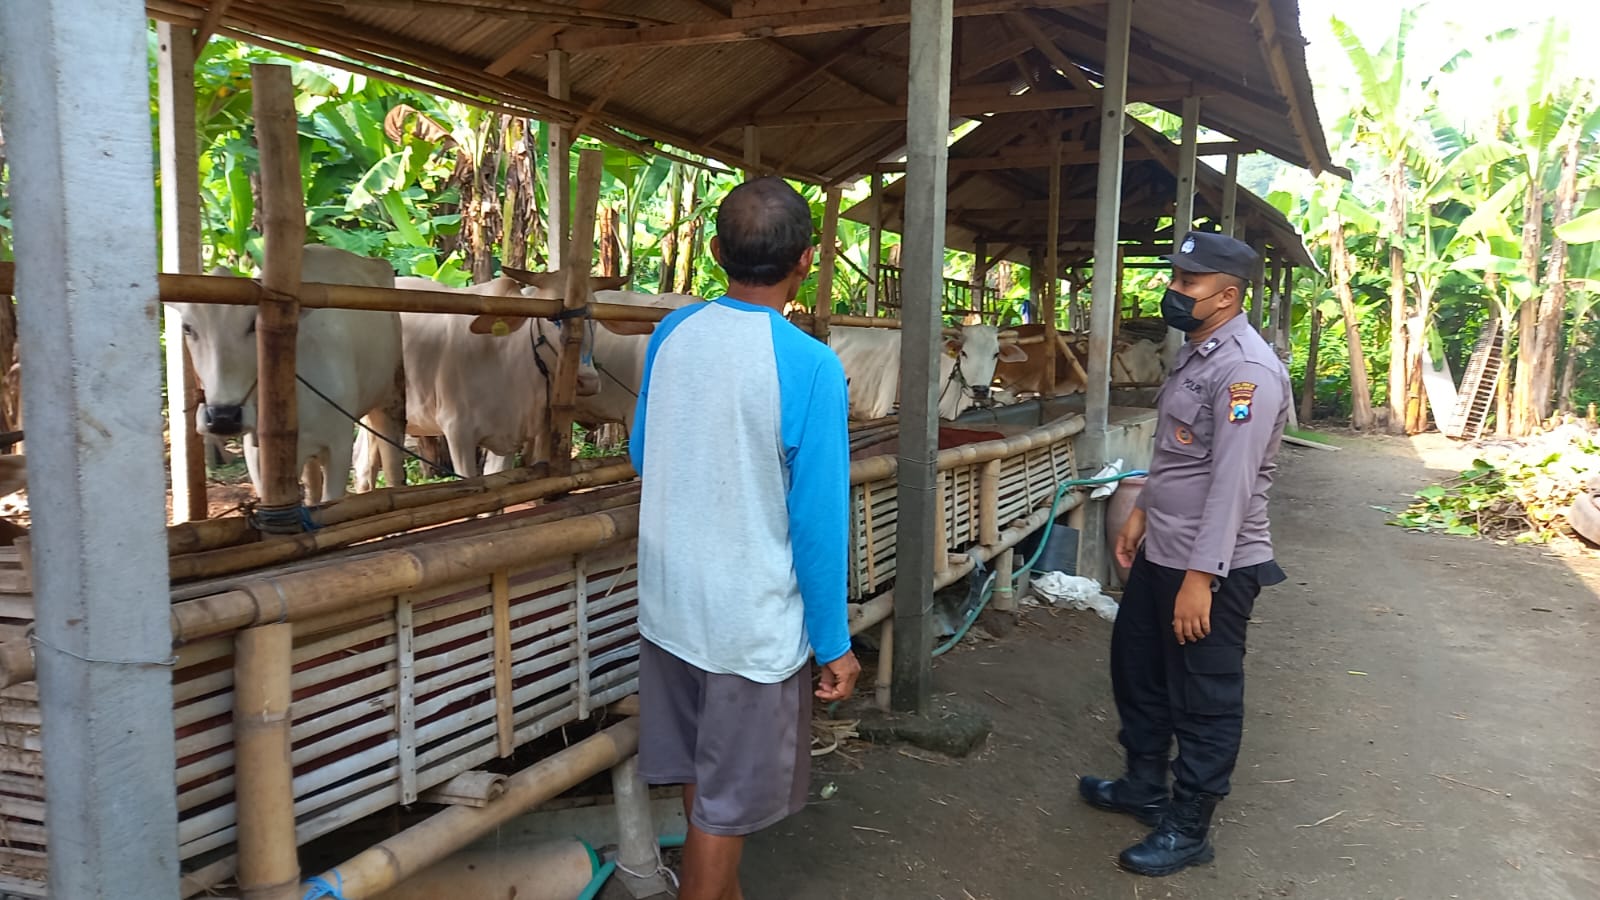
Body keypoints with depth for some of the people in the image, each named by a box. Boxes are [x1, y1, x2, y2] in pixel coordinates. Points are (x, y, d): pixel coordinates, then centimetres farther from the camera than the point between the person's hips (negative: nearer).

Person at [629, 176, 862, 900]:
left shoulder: (673, 333, -3)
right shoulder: (810, 366, -20)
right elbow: (819, 520, -18)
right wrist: (833, 644, -7)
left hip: (670, 605, 6)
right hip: (751, 623, -6)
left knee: (703, 779, 23)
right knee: (724, 806, 11)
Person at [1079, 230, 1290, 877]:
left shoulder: (1246, 370, -21)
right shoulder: (1196, 354, 11)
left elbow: (1233, 482, -26)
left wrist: (1200, 576, -28)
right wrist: (1142, 511, 20)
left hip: (1212, 566, -10)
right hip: (1160, 553, 10)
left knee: (1204, 703, 6)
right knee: (1135, 669, 22)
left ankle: (1187, 829, 22)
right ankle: (1143, 786, 41)